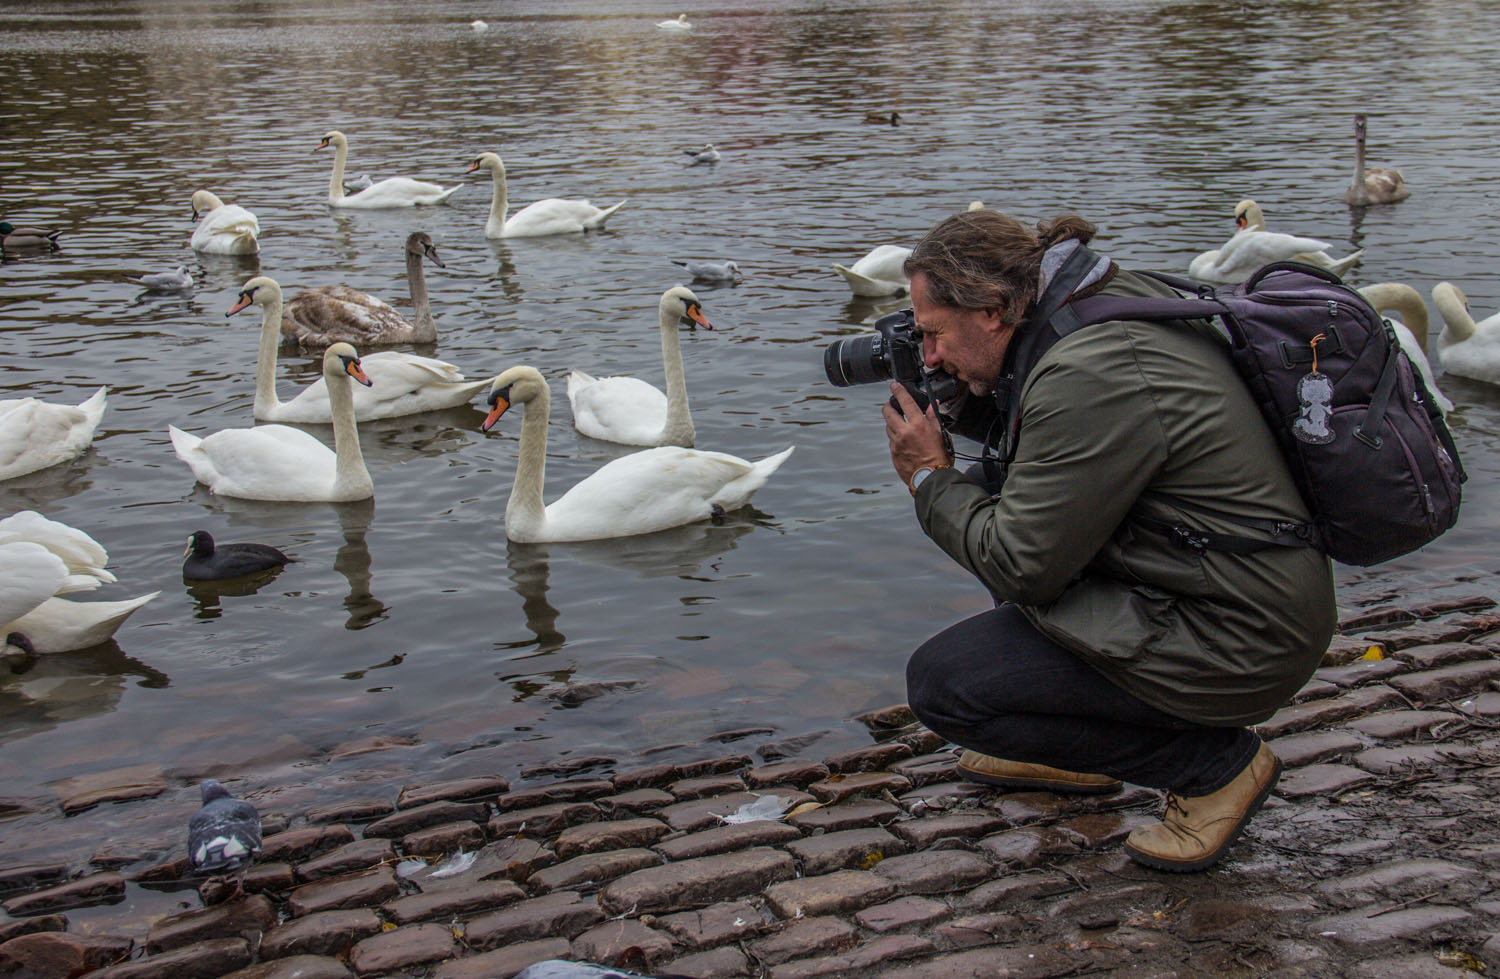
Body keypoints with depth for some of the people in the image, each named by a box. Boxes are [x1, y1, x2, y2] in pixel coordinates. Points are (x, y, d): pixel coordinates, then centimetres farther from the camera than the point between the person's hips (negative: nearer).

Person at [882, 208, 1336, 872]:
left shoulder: (1089, 374, -24)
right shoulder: (1117, 299, 6)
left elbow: (1022, 568, -19)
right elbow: (1041, 452, 22)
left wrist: (931, 480, -4)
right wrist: (967, 405, 6)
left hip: (1236, 644, -10)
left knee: (939, 683, -11)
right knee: (984, 493, 18)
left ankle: (1214, 763, -1)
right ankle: (1079, 751, 24)